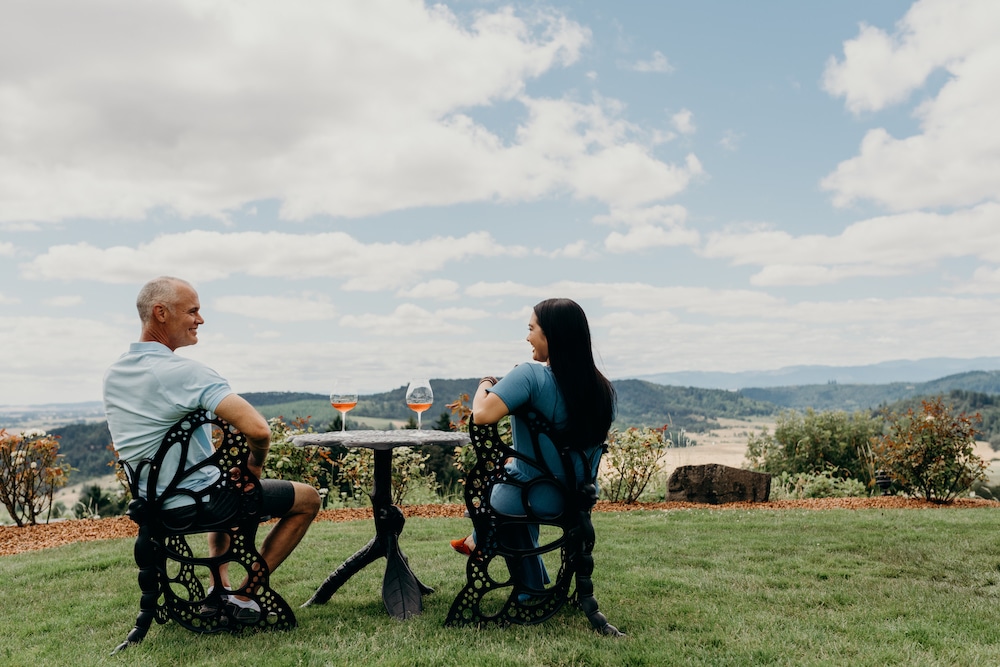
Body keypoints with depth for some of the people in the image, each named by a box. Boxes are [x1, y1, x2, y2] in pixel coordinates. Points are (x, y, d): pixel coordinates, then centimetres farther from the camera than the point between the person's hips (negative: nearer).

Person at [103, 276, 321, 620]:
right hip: (196, 503, -8)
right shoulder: (185, 372, -24)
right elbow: (258, 430, -34)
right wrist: (254, 465, -12)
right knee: (308, 498, 7)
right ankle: (244, 596, 7)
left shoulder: (112, 376, 3)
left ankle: (219, 586, 29)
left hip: (152, 506, 8)